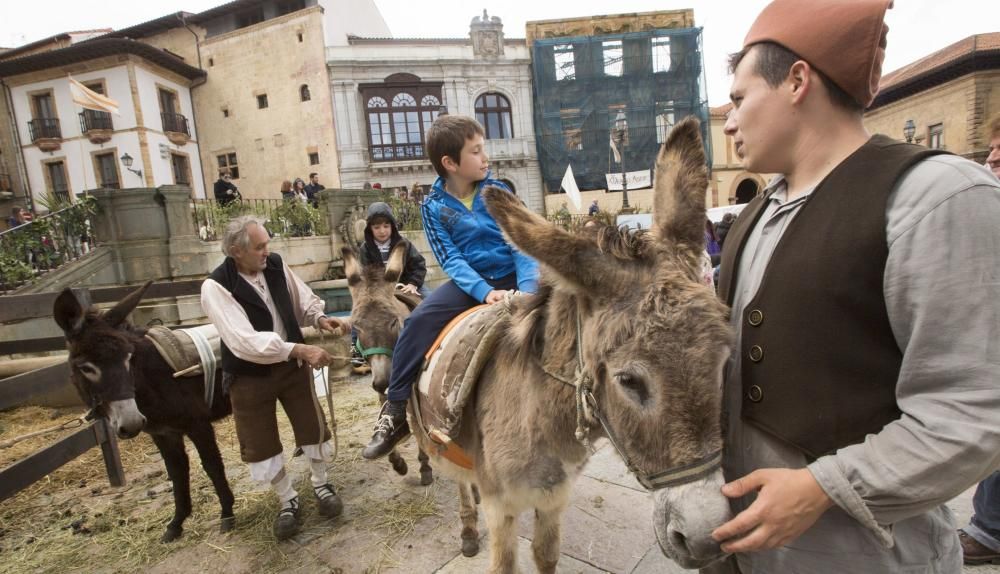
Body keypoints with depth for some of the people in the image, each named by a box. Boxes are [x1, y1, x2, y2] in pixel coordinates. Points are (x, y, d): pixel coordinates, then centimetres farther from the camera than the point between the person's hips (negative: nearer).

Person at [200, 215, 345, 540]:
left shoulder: (276, 265, -8)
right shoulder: (216, 287, -22)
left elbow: (304, 301, 7)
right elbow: (245, 341, -32)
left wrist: (319, 318, -16)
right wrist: (300, 349, -39)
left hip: (292, 365, 3)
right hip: (249, 377, -3)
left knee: (313, 427, 12)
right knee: (261, 444, 10)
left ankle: (321, 485, 37)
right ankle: (288, 501, 34)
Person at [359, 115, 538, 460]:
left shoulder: (498, 192, 0)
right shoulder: (434, 207, -2)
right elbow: (451, 260, -9)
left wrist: (527, 290, -24)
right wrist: (486, 293, -26)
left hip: (511, 278, 1)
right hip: (470, 282, 0)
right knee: (417, 321, -21)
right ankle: (394, 412, -9)